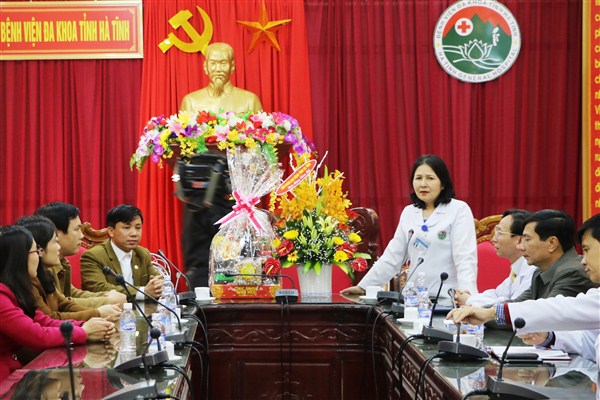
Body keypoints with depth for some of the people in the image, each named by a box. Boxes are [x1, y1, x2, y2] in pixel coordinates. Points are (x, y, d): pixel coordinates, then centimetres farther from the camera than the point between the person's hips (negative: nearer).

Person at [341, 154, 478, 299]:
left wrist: (467, 295, -25)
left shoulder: (459, 210, -2)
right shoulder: (409, 212, 14)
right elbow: (392, 256, 16)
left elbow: (465, 259, -10)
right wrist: (363, 287, 13)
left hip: (446, 299, -4)